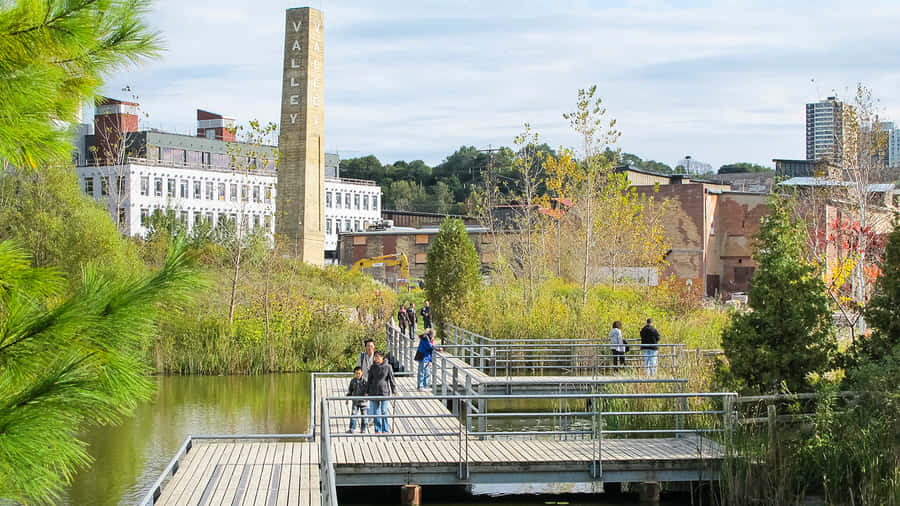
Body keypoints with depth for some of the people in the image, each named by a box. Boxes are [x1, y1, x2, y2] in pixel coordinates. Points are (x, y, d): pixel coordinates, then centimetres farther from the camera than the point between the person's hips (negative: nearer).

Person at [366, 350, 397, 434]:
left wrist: (394, 391, -2)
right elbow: (369, 380, 10)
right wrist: (367, 392, 9)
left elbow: (391, 380, 0)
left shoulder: (387, 367, -4)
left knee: (384, 412, -4)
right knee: (376, 412, 6)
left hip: (384, 392, -3)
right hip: (374, 392, 3)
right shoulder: (373, 367, 4)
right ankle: (377, 430, 14)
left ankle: (385, 430, 5)